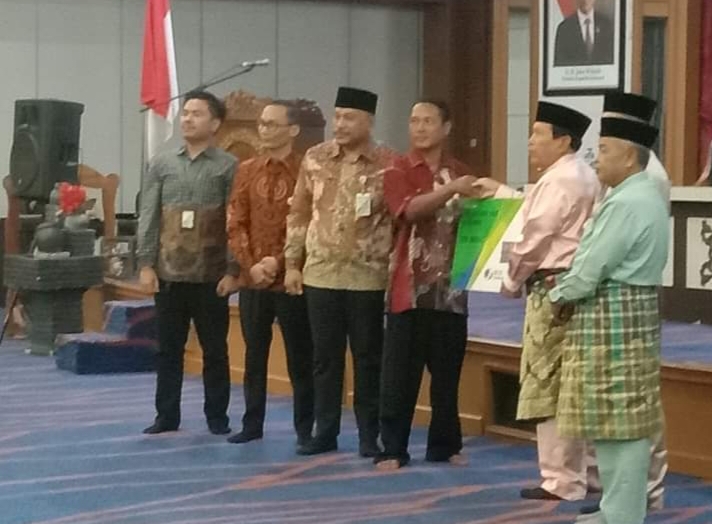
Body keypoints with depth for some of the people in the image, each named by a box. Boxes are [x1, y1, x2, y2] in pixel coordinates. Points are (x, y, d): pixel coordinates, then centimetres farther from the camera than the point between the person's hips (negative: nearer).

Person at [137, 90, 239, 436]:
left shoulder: (228, 167, -1)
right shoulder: (162, 164, 6)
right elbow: (148, 217, 5)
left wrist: (233, 271, -8)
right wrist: (146, 265, -2)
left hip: (211, 276, -2)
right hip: (169, 273, 2)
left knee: (215, 350, 5)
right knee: (168, 349, 7)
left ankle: (217, 417, 15)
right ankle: (167, 416, 15)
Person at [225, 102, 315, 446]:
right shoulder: (247, 171, 8)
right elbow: (235, 224, 5)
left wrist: (279, 262, -14)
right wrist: (251, 265, -7)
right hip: (252, 280, 4)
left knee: (300, 357, 3)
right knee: (254, 355, 10)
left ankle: (305, 428, 9)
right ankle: (252, 423, 19)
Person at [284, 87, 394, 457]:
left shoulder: (388, 164, -4)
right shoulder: (315, 159, 5)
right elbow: (299, 214, 10)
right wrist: (292, 263, 8)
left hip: (368, 277, -3)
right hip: (320, 273, 3)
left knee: (368, 358, 4)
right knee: (325, 357, 8)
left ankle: (369, 435, 12)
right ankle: (325, 432, 16)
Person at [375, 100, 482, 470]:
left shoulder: (462, 174, 12)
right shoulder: (398, 171, 0)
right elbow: (410, 209, -20)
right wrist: (451, 189, -31)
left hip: (450, 287, 3)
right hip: (410, 288, -3)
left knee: (447, 373, 9)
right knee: (399, 374, -2)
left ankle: (445, 445, 20)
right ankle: (393, 449, 4)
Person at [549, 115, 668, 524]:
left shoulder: (627, 203, -19)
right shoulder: (645, 196, 15)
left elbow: (592, 269, -20)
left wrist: (560, 295, -2)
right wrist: (570, 284, 7)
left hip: (614, 320, -11)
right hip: (629, 312, 11)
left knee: (622, 423, -5)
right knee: (620, 422, 15)